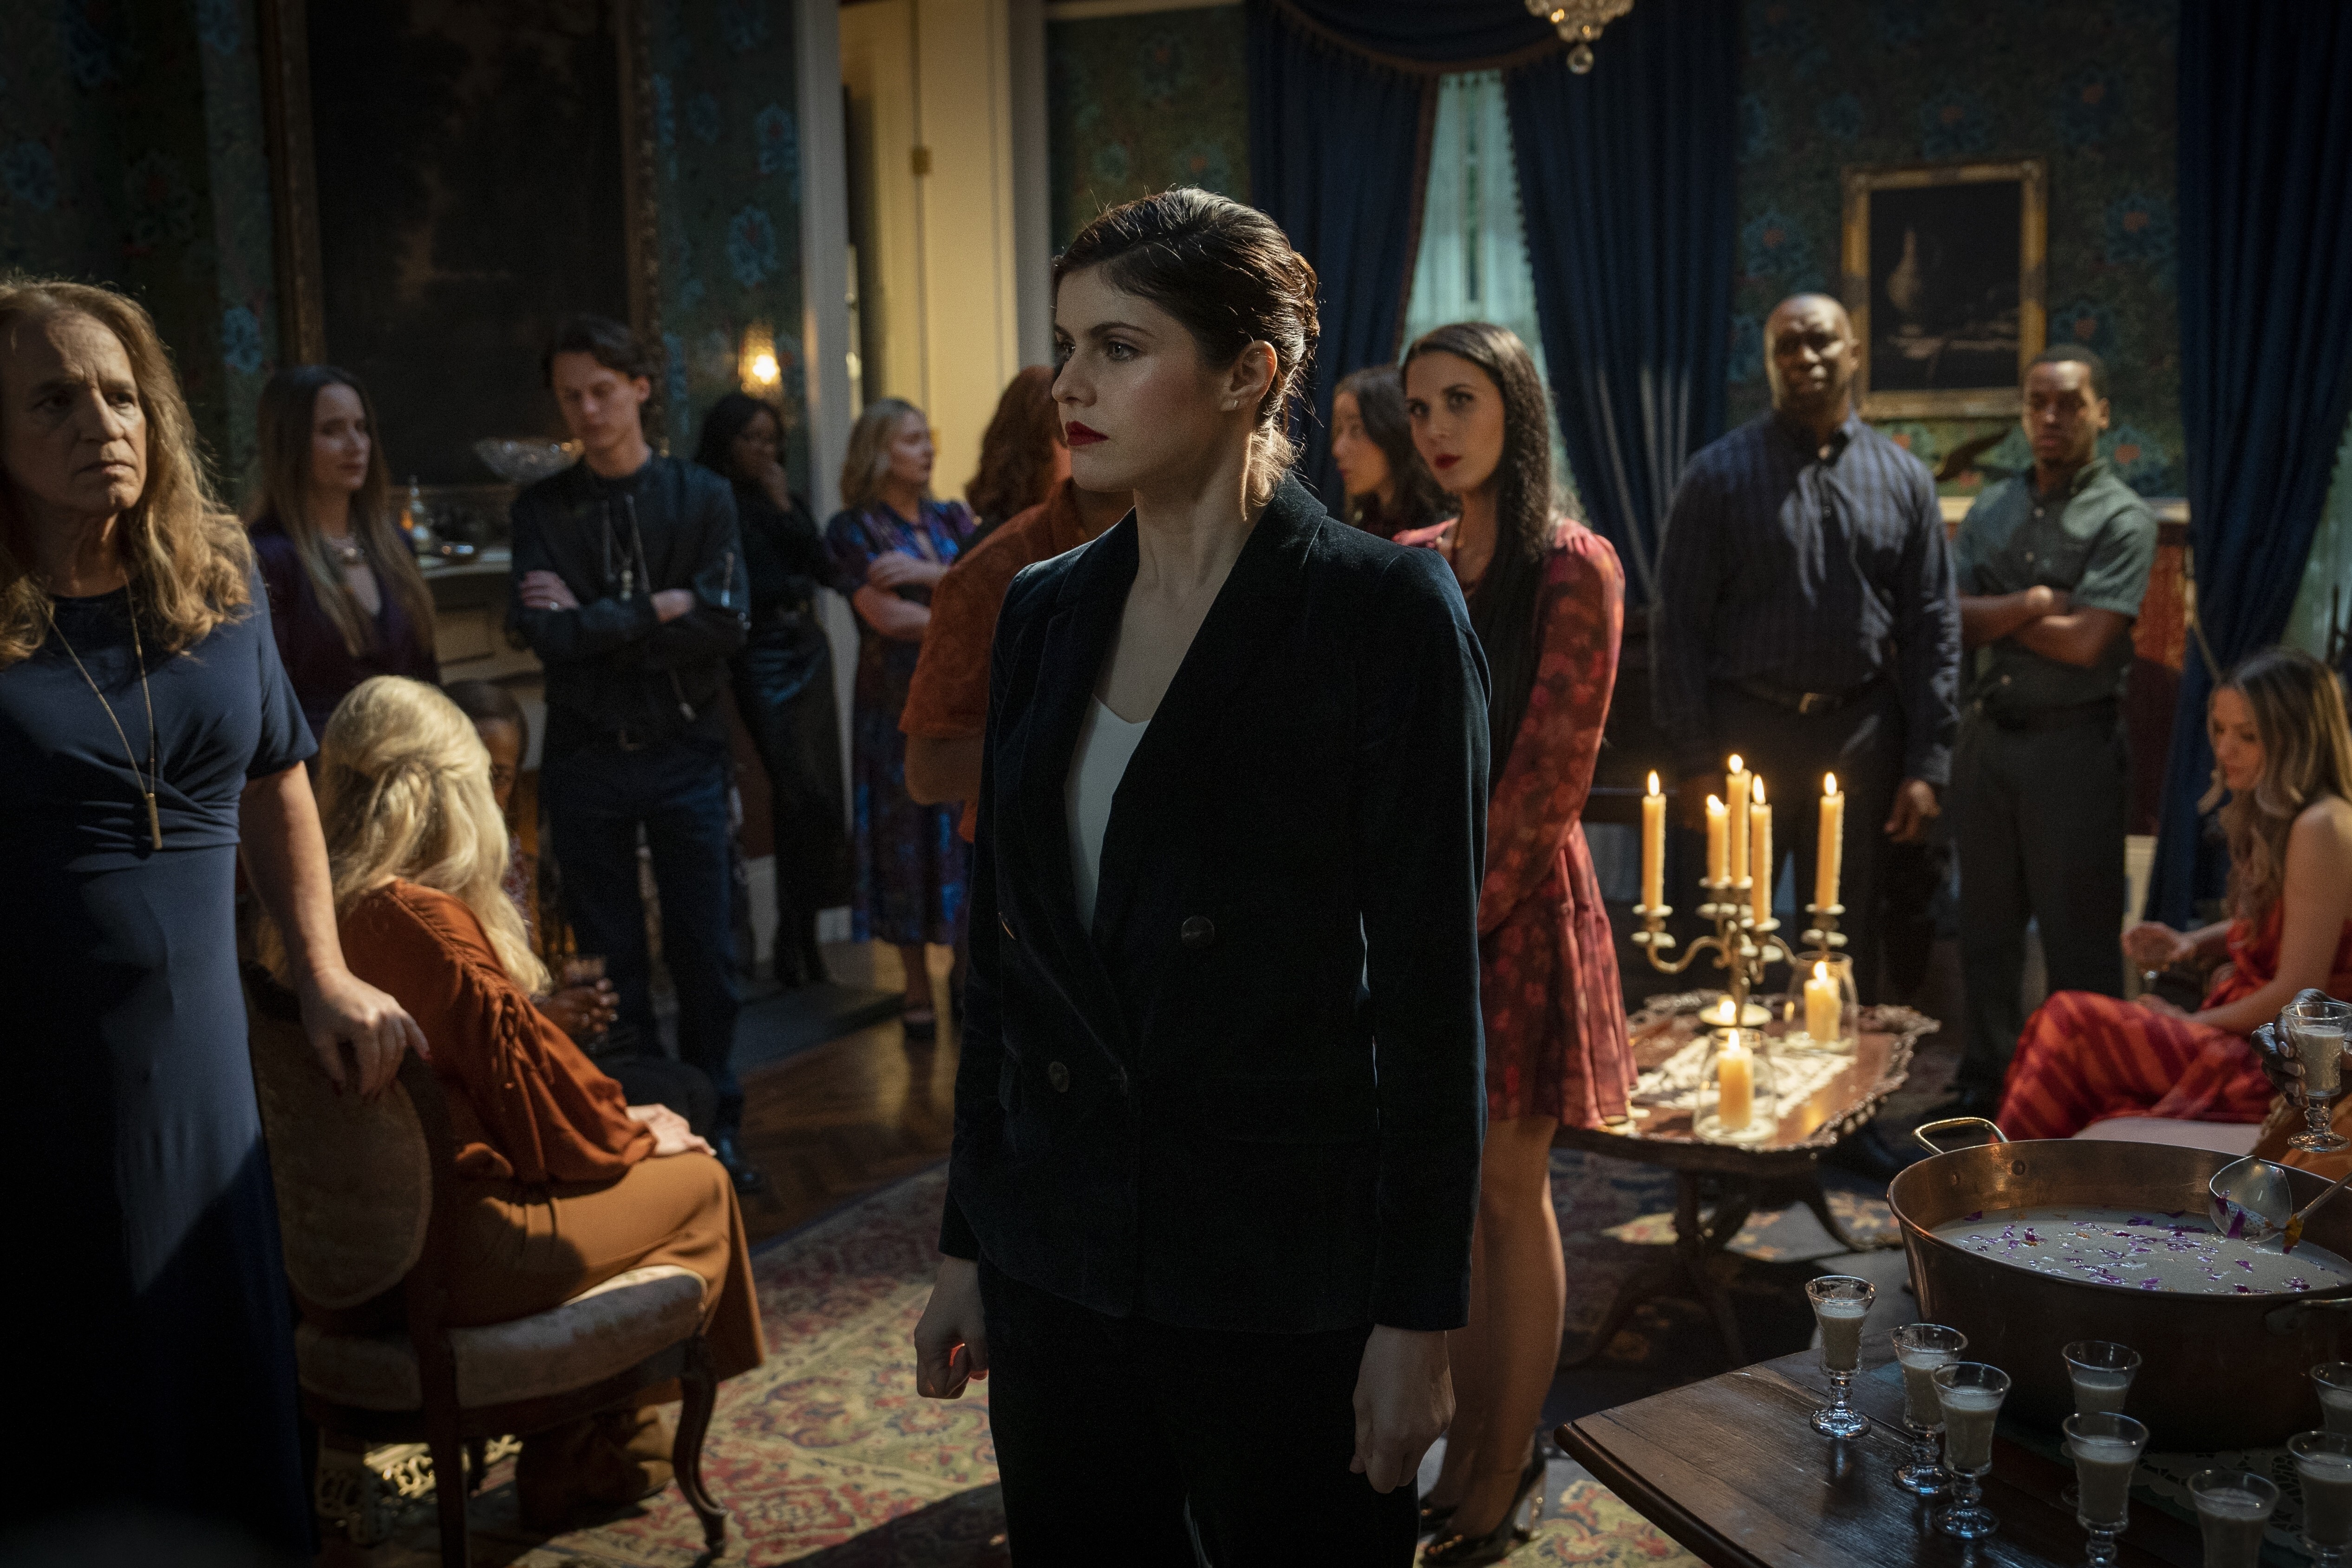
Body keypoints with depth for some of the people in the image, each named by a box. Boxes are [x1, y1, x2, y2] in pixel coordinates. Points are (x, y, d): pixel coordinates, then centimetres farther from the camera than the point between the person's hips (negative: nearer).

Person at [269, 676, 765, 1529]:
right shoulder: (425, 922, -23)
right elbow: (527, 1086, -14)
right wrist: (633, 1133, 6)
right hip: (450, 1251, -8)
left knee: (653, 1149, 23)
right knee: (697, 1179, 10)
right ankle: (589, 1455, 24)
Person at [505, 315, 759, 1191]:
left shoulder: (702, 497, 2)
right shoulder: (543, 509, 3)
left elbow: (726, 625, -11)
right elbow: (546, 633, -12)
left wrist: (596, 622, -11)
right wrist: (658, 610, -11)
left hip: (685, 753, 0)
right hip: (586, 761, 0)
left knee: (705, 953, 5)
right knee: (609, 960, 8)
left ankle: (715, 1125, 20)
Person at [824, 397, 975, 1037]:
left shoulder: (952, 520, 14)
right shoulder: (854, 529, 1)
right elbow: (886, 615, -11)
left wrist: (926, 573, -13)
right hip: (897, 705, -3)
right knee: (908, 838, 0)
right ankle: (919, 989, 9)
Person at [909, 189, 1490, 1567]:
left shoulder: (1385, 612, -11)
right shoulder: (1046, 610, 5)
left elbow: (1430, 987, -12)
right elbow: (1006, 951, 9)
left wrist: (1420, 1316, -12)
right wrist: (966, 1246, 11)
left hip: (1285, 1286, -5)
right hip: (1055, 1265, 5)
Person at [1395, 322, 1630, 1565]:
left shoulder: (1574, 570, -9)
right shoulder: (1408, 566, 9)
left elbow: (1548, 781, -13)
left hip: (1515, 905, -6)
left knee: (1507, 1193, 4)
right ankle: (1472, 1450, 26)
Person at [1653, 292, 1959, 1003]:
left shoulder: (1903, 478, 7)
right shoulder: (1718, 474, 0)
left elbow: (1934, 626, 7)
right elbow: (1679, 623, -2)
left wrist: (1927, 766, 0)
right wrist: (1695, 762, -8)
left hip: (1859, 732, 2)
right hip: (1747, 730, -2)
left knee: (1849, 943, 11)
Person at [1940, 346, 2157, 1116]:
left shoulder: (2122, 519, -6)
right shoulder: (1992, 509, 11)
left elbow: (2086, 642, -16)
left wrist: (1992, 615, -5)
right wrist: (2034, 602, -14)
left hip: (2072, 741, -5)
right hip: (1987, 732, 5)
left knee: (2078, 935, 1)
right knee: (1985, 924, 13)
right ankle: (1984, 1080, 24)